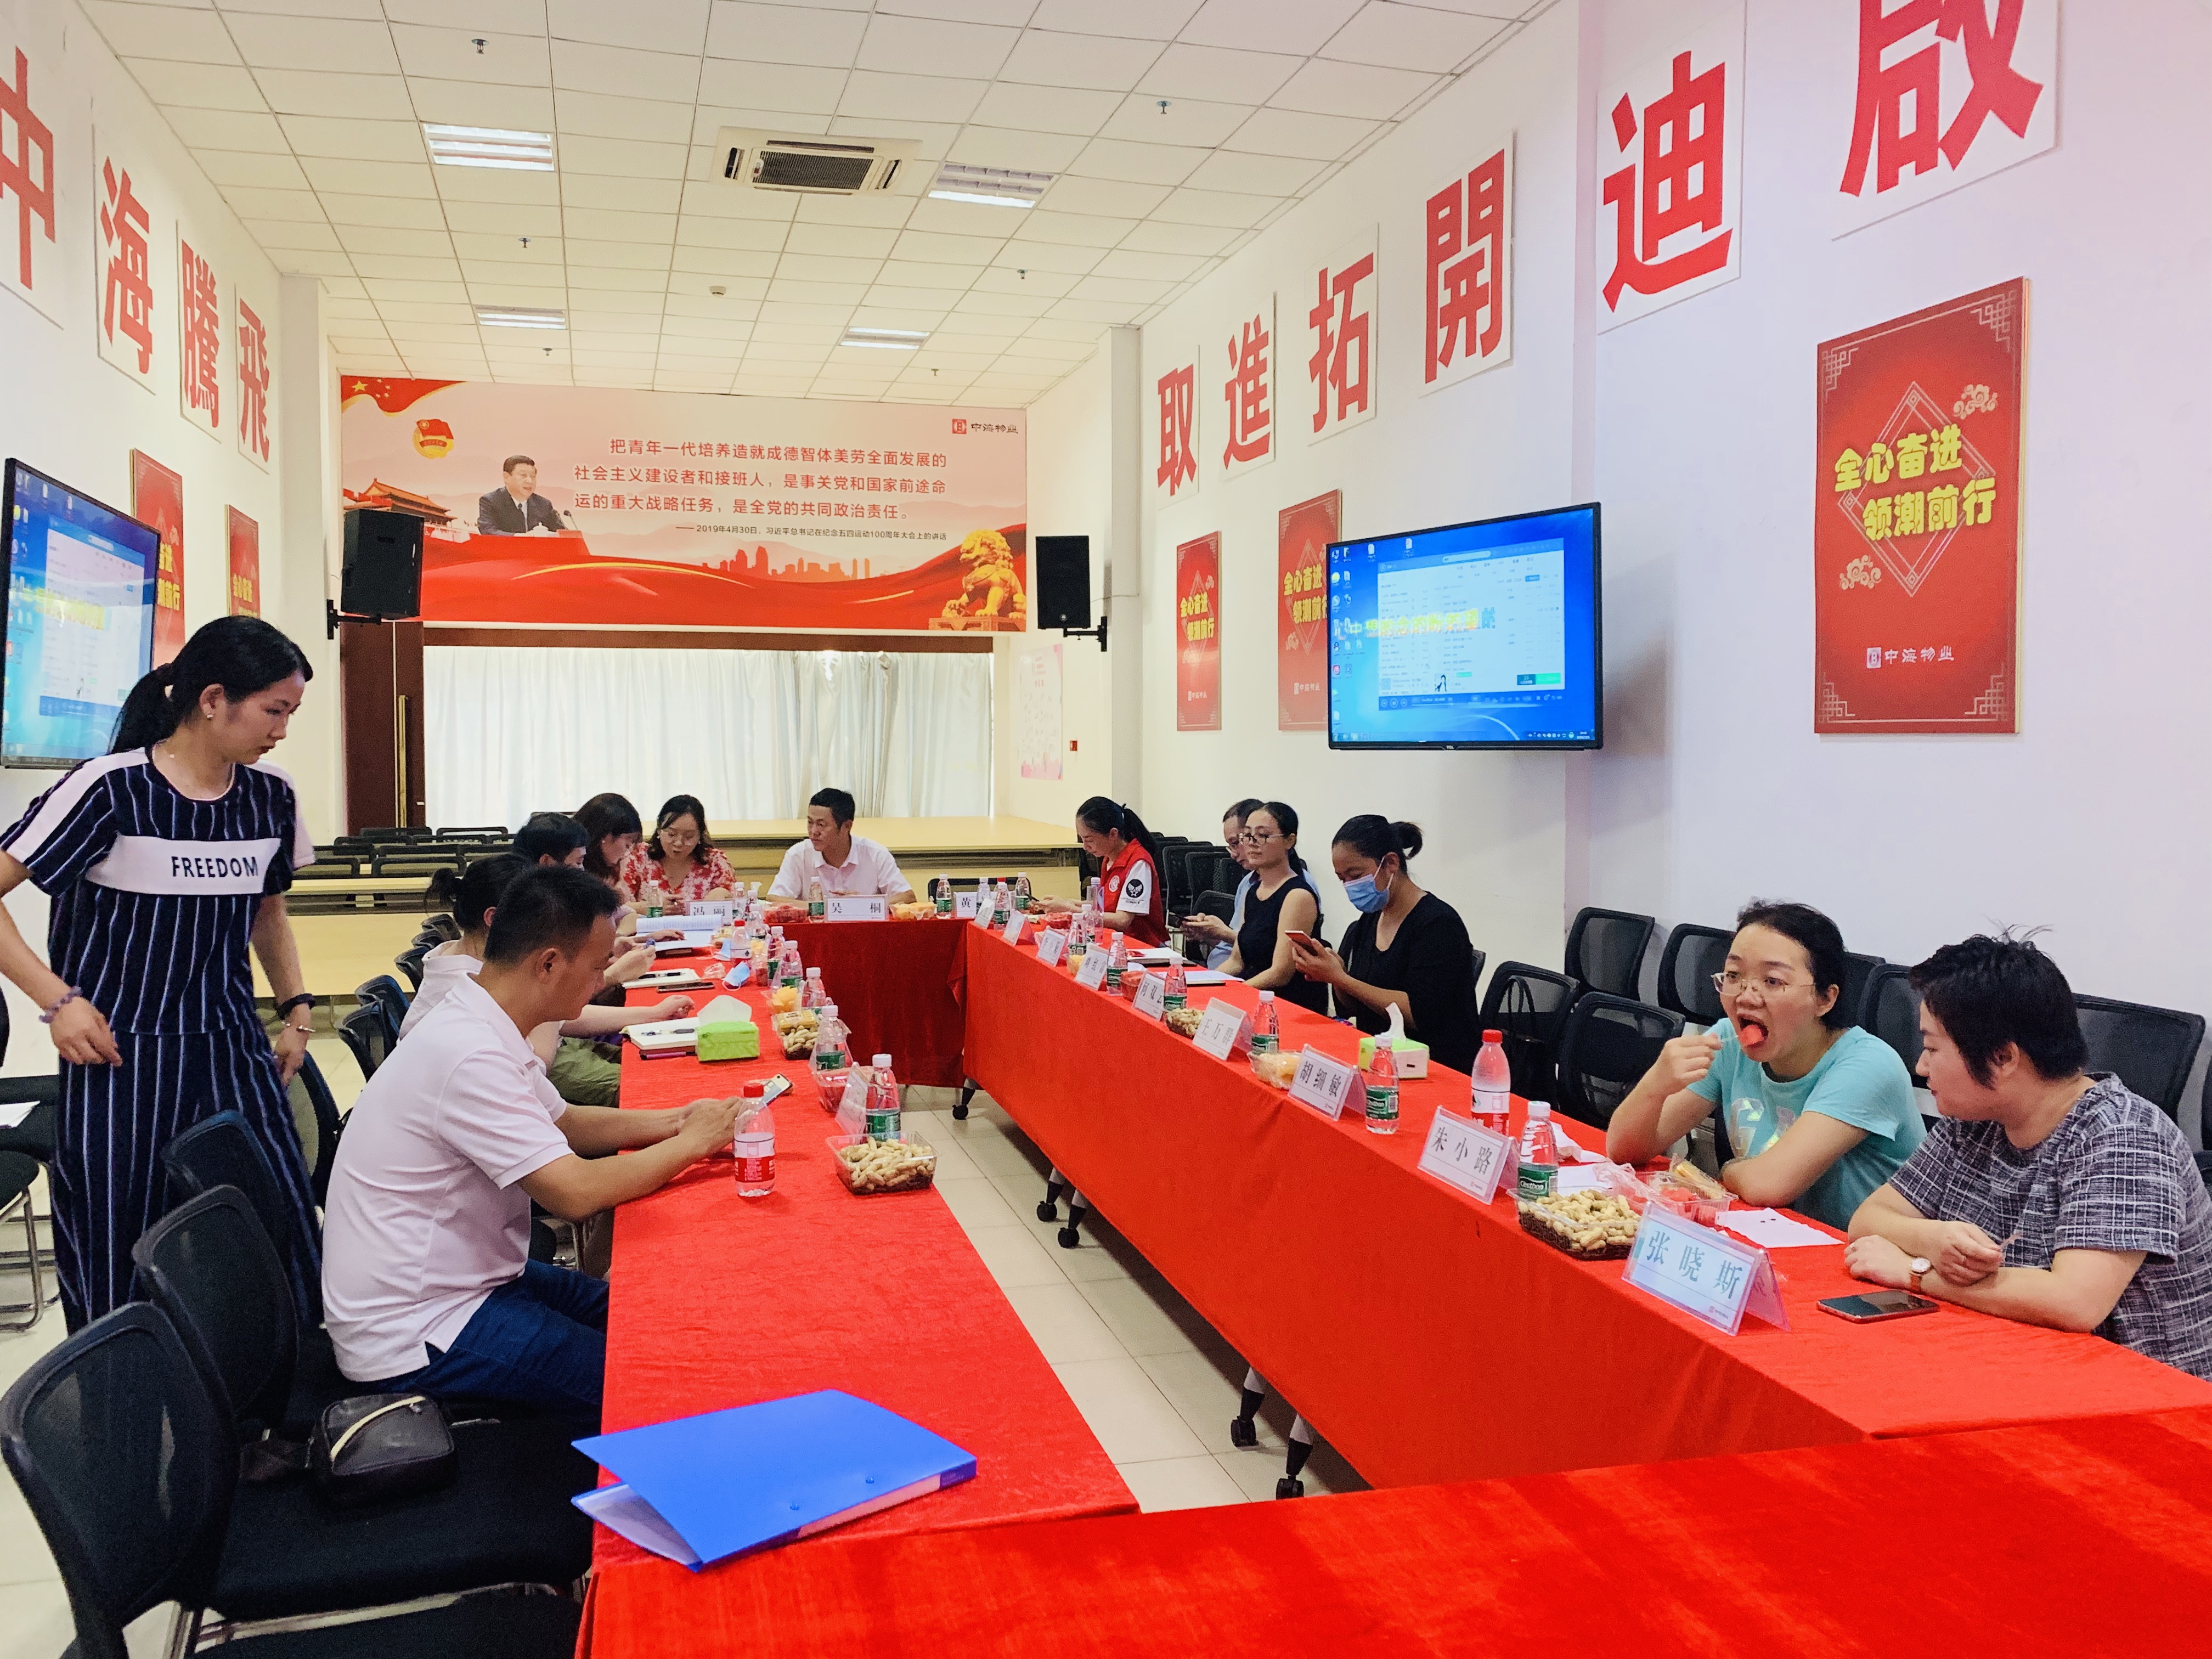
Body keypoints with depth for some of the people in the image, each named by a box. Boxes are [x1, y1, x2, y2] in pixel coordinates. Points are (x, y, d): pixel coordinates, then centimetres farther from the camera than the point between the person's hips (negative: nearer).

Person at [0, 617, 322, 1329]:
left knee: (280, 1248, -4)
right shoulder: (109, 790, -13)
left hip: (233, 1057, 4)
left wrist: (297, 1010, 12)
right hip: (120, 1062, -4)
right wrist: (58, 1001, -14)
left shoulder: (271, 798, 4)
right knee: (122, 1280, 3)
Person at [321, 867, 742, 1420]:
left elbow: (565, 1123, 18)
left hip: (457, 1281, 10)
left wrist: (671, 1121, 3)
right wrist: (692, 1144, -14)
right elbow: (576, 1192, -28)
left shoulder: (481, 1027, 3)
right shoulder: (469, 1056, -27)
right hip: (412, 1338, -10)